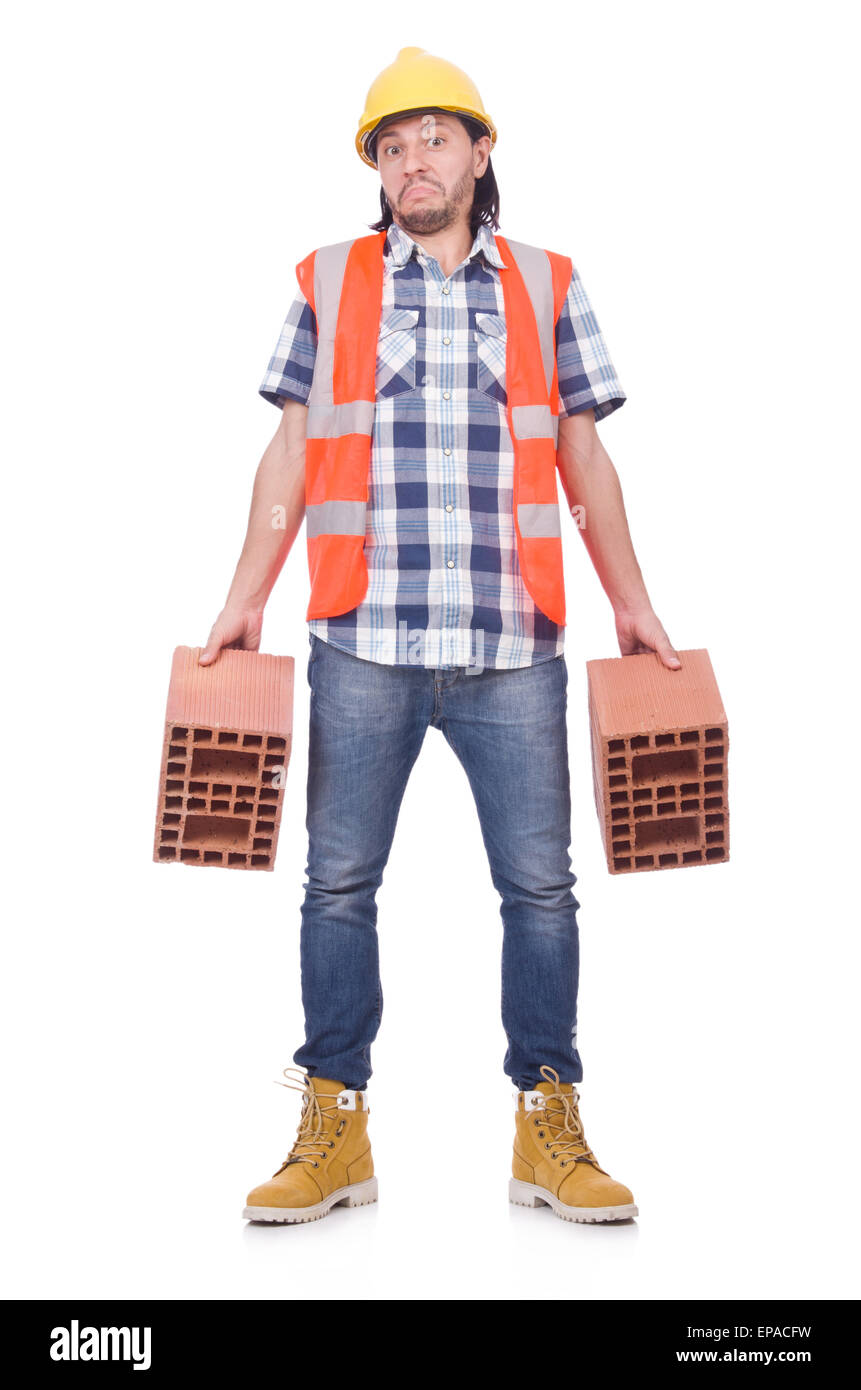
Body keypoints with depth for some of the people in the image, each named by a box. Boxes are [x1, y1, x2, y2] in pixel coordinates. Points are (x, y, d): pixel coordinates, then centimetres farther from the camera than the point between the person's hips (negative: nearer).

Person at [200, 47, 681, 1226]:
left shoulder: (545, 286, 13)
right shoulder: (329, 282, 12)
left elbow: (582, 454, 14)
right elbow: (290, 450, 10)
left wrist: (632, 602, 10)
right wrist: (246, 598, 4)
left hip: (513, 644, 0)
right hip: (363, 640, 0)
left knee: (540, 883, 1)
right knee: (339, 881, 2)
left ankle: (548, 1125, 13)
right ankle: (335, 1126, 14)